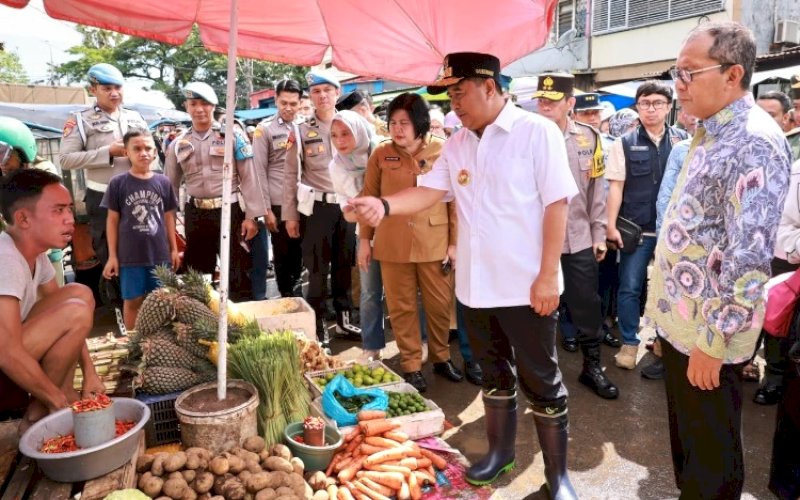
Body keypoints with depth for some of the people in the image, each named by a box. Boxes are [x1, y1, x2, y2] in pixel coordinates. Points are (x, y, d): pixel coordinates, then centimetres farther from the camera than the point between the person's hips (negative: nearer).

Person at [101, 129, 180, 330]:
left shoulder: (163, 182, 2)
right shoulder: (118, 183, -3)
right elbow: (113, 220, 1)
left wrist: (173, 249, 10)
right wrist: (112, 255, -1)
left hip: (160, 254, 2)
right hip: (130, 255, -2)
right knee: (132, 301, 8)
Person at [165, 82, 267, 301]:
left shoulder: (232, 136, -2)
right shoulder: (179, 144, 9)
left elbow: (249, 178, -4)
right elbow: (170, 185, 15)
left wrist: (251, 215, -9)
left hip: (229, 211, -4)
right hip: (195, 215, 4)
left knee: (238, 273, 3)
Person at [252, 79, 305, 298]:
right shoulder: (265, 129, -2)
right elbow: (260, 172, -4)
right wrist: (266, 208, -8)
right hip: (279, 204, -2)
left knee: (299, 252, 13)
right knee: (282, 254, 8)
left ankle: (296, 292, 33)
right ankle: (286, 296, 25)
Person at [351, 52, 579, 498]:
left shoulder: (537, 132, -8)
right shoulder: (457, 145, 9)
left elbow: (556, 205, -11)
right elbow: (430, 192, 4)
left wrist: (547, 276, -15)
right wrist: (384, 205, -15)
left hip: (525, 285, -5)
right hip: (475, 284, 6)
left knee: (542, 382, 7)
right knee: (494, 373, 20)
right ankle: (501, 451, 38)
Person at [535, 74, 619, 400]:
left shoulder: (589, 138, 3)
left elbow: (597, 188, 7)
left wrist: (599, 232, 6)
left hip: (579, 238, 3)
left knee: (587, 306, 11)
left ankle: (592, 366, 28)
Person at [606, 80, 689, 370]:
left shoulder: (683, 140, 3)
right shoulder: (625, 144, 0)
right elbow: (616, 187, -2)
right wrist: (611, 225, -9)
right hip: (636, 228, -1)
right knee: (630, 287, 3)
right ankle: (629, 343, 17)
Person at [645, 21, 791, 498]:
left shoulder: (755, 142, -21)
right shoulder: (712, 134, 10)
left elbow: (749, 255, -25)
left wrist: (713, 339, -21)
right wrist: (669, 305, 17)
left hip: (707, 332, -9)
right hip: (678, 317, 9)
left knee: (712, 451, 11)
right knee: (685, 433, 24)